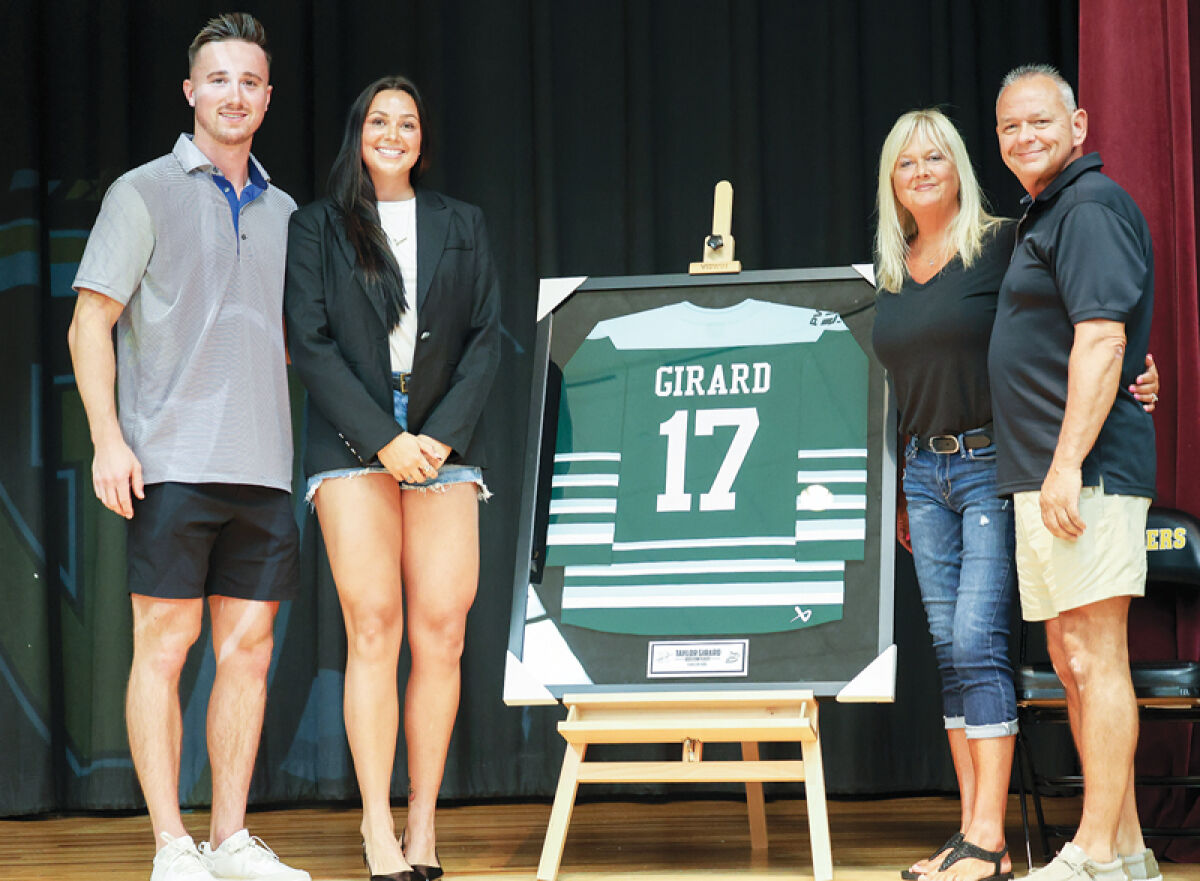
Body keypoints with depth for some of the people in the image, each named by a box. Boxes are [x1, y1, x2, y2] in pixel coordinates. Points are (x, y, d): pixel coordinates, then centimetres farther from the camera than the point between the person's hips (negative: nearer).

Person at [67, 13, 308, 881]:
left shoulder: (283, 212, 17)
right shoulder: (144, 193, 2)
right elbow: (91, 326, -2)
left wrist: (309, 445, 14)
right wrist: (108, 438, -12)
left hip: (263, 467, 5)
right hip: (171, 461, -5)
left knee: (248, 647, 4)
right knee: (165, 645, -4)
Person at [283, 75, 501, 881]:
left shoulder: (462, 226, 16)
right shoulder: (318, 228, 10)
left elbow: (487, 340, 9)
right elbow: (311, 344, 1)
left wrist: (442, 436, -5)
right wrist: (385, 440, -9)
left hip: (445, 448, 2)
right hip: (354, 448, -2)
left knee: (442, 634, -7)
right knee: (374, 627, -12)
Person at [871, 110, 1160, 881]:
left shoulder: (1003, 244, -3)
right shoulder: (891, 275, 14)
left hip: (992, 463, -6)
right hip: (925, 471, 6)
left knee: (978, 642, -12)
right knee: (949, 650, 5)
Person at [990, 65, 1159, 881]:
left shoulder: (1092, 206, -10)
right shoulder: (1046, 214, 22)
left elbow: (1102, 339, -20)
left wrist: (1068, 463, -25)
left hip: (1087, 472, -11)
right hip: (1045, 474, 11)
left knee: (1095, 656, -10)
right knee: (1072, 659, 12)